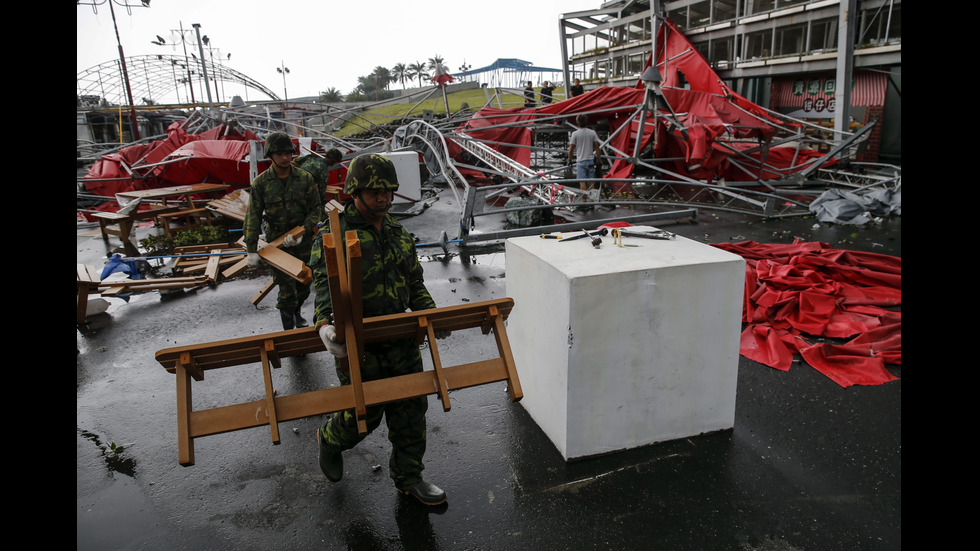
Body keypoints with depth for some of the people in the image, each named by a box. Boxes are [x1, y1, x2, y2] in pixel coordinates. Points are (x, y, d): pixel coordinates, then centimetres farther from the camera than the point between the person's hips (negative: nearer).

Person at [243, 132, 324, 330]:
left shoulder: (305, 178, -5)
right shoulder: (261, 182, -8)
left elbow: (316, 209, -3)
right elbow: (253, 217, -6)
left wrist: (302, 232, -16)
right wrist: (251, 250, -9)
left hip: (304, 239, 2)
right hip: (278, 241, -2)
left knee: (304, 285, 15)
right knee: (287, 289, -4)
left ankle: (297, 313, 44)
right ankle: (289, 330, 12)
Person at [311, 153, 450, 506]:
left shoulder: (399, 233, 9)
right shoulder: (334, 233, -10)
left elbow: (414, 282, 14)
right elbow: (324, 283, -23)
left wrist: (431, 316, 1)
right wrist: (324, 323, -39)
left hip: (400, 336, 6)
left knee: (411, 406, 9)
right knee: (365, 412, 4)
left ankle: (409, 478, 26)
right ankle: (330, 440, 39)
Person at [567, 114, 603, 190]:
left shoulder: (575, 134, -7)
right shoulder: (592, 132, 1)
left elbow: (571, 149, -4)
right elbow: (597, 147, 1)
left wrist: (569, 160, 8)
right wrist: (599, 158, 11)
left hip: (580, 161, -3)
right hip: (591, 161, 4)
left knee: (582, 181, -2)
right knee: (591, 181, 9)